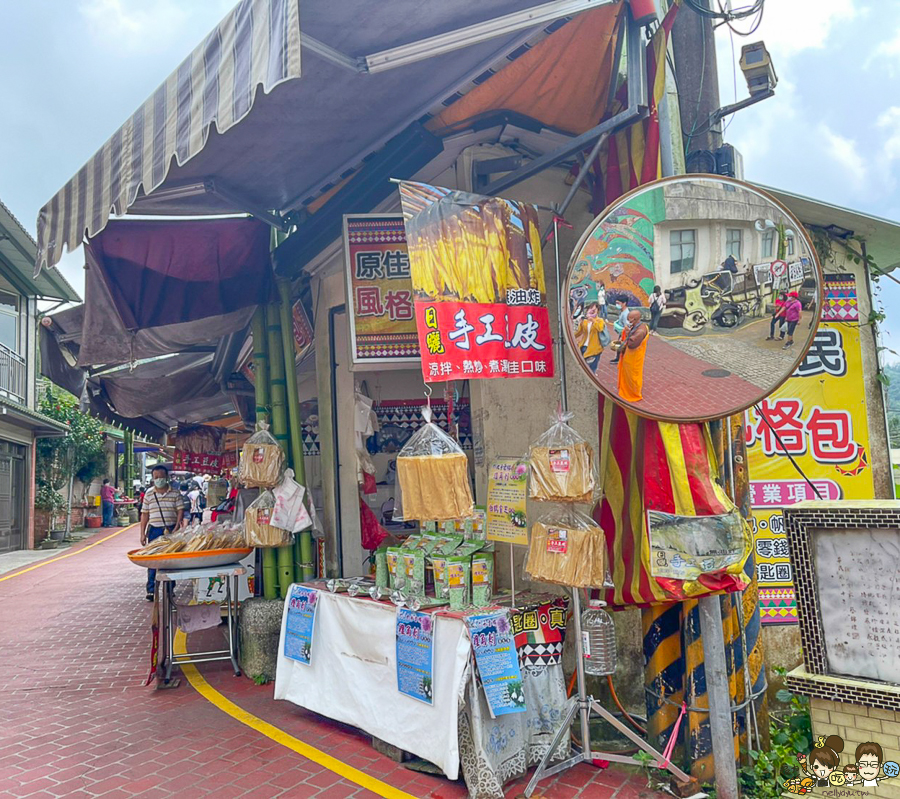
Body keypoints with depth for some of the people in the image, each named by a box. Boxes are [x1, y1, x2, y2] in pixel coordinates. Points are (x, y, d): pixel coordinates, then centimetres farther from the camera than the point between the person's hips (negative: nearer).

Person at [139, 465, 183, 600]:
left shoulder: (175, 493, 1)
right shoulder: (149, 494, 5)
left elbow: (180, 511, -2)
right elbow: (144, 514, 7)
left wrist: (176, 528, -12)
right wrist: (142, 533, 3)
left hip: (171, 530, 0)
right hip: (154, 530, 1)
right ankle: (151, 590, 7)